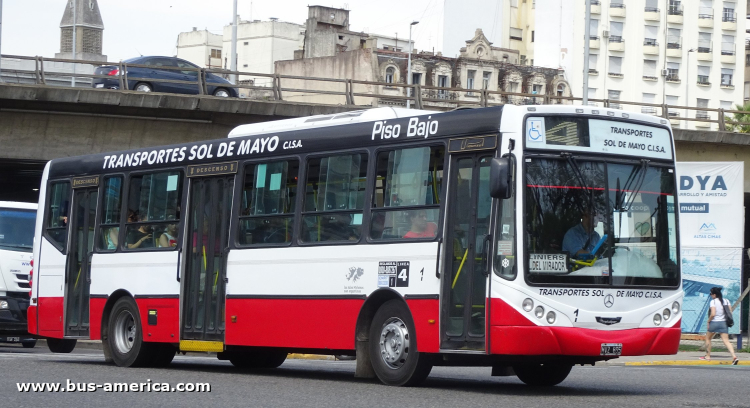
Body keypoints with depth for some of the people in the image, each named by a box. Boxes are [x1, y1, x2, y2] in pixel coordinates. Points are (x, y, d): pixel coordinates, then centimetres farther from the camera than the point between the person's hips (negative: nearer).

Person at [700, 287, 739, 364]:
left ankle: (708, 356, 25)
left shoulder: (713, 302, -11)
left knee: (708, 338, 19)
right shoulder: (726, 301, 6)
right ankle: (734, 356, -20)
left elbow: (713, 314, -19)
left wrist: (708, 321, -5)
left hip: (714, 323, -4)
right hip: (723, 323, 4)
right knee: (726, 341, -2)